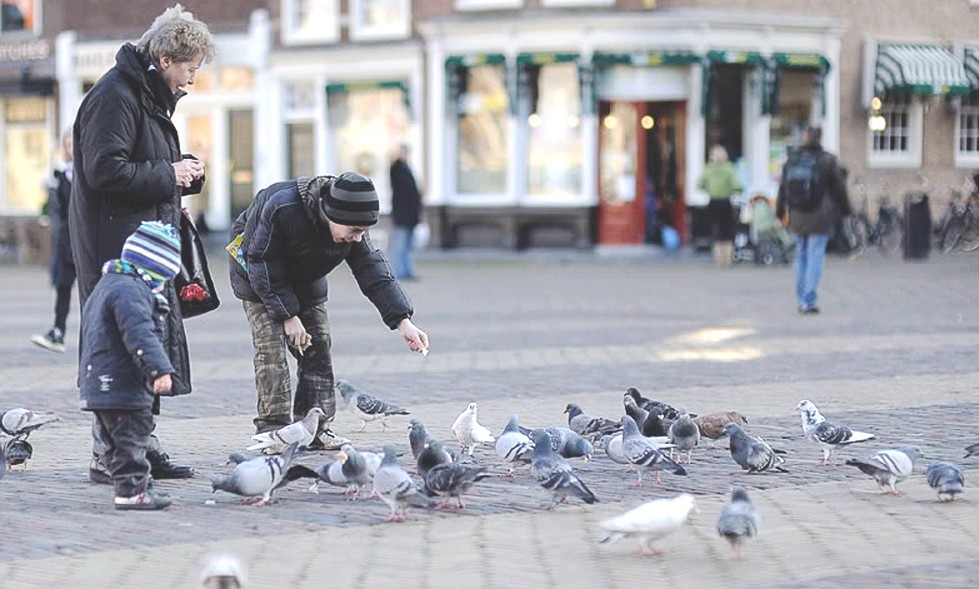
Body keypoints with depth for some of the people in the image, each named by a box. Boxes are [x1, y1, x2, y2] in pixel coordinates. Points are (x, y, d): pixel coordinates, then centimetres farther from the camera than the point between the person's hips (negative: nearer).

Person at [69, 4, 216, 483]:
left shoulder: (152, 97, 19)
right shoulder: (116, 96, -14)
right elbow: (105, 171, -22)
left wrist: (185, 172, 8)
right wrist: (168, 175, -14)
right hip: (115, 243, -11)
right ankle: (108, 456, -6)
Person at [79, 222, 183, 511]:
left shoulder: (108, 284, 20)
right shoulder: (130, 291, -17)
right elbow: (140, 335, -29)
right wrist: (160, 368, -34)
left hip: (98, 386, 11)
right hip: (122, 387, -11)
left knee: (117, 440, 15)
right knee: (131, 437, -6)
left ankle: (132, 487, 23)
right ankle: (132, 491, -5)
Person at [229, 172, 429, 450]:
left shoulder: (353, 230, -21)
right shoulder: (283, 208, -38)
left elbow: (375, 272, -19)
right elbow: (263, 268, -29)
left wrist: (403, 321, -28)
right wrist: (287, 315, -27)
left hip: (305, 282, 6)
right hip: (260, 279, -5)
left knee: (318, 348, -1)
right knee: (271, 347, -16)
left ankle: (317, 429, 4)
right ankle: (272, 429, -14)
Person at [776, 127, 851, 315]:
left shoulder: (791, 161, 4)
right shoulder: (828, 161, -6)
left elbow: (783, 189, 10)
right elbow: (839, 188, -1)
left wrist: (780, 212, 20)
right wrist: (845, 210, 13)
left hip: (797, 218, 4)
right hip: (820, 219, -4)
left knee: (801, 256, 15)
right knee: (815, 257, -3)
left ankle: (802, 300, 19)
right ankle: (809, 301, -11)